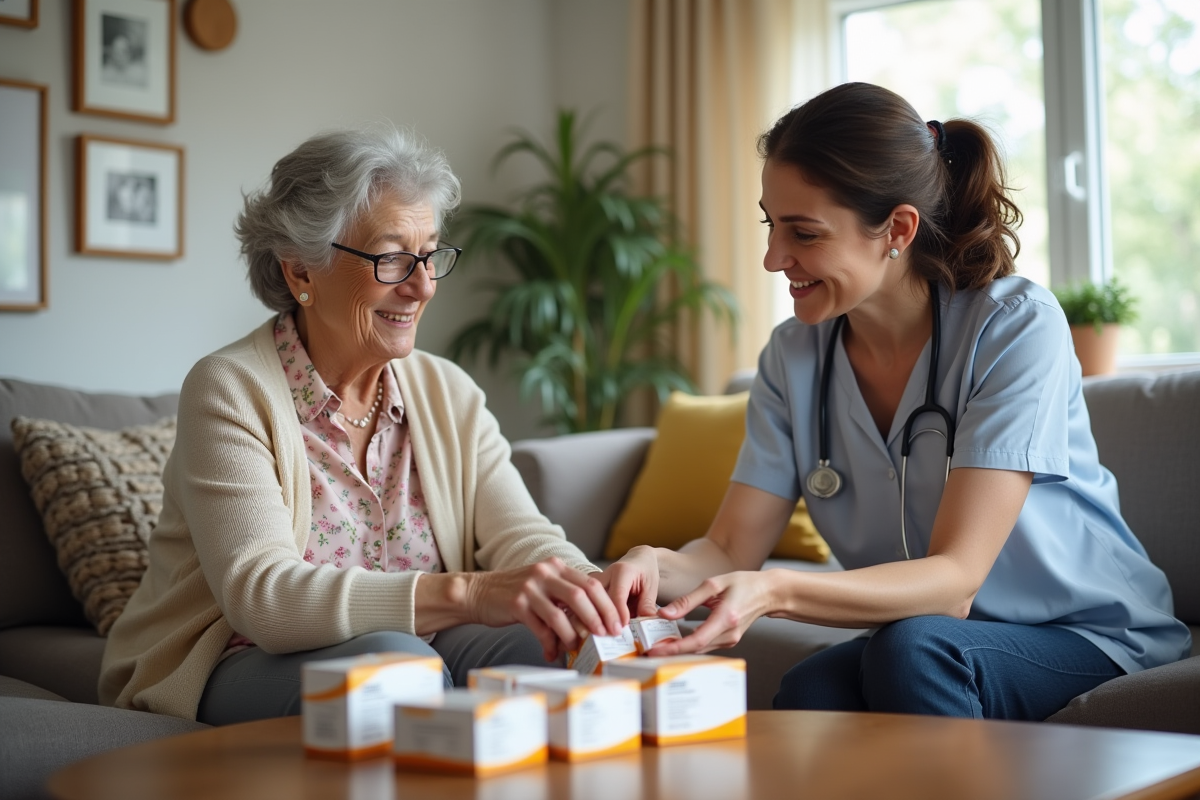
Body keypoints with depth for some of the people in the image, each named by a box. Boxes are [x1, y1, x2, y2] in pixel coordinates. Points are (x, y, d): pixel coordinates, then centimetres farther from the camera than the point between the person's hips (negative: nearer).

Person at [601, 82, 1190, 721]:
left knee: (911, 648, -33)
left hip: (1092, 637, -3)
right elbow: (731, 549, -5)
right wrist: (658, 567, -30)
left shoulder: (1017, 326, -19)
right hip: (934, 649, 3)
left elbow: (954, 581, -25)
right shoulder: (795, 357, -2)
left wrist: (775, 592, -41)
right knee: (809, 692, -30)